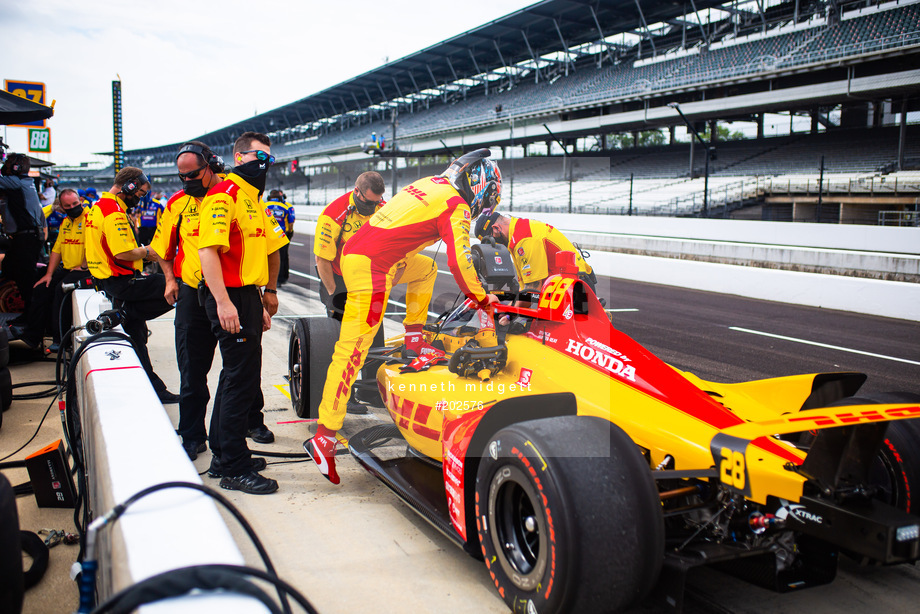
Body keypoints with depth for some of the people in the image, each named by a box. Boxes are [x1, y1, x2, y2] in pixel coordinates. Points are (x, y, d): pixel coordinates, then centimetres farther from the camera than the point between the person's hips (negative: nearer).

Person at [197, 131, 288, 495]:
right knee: (242, 380, -8)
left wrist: (267, 295, 24)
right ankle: (235, 470, 0)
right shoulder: (224, 194, -11)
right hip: (231, 297, -10)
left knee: (236, 376, 17)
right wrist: (223, 302, -27)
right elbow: (208, 250, -21)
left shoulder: (253, 199, 20)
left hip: (248, 297, 10)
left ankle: (223, 454, 30)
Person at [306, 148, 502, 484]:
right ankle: (324, 436, -7)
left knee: (427, 268, 27)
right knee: (354, 347, -8)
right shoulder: (456, 206, -5)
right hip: (370, 267, -9)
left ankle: (414, 340, 24)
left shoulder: (431, 185, 18)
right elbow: (459, 260, -11)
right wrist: (481, 298, 3)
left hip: (355, 249, 9)